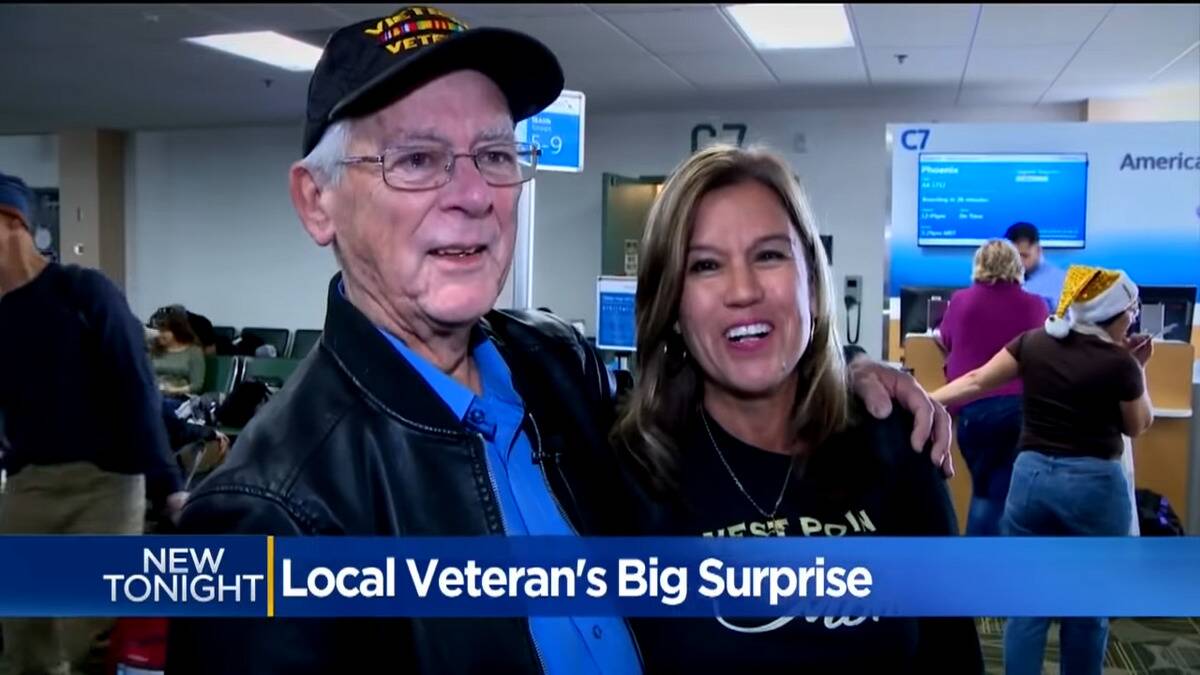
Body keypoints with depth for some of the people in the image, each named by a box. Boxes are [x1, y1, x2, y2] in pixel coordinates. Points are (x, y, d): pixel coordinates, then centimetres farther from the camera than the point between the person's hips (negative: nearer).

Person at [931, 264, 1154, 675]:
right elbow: (1138, 426, 6)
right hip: (1095, 485, -3)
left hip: (1033, 477, 3)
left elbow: (976, 382, 0)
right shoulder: (1119, 363, -8)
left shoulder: (1033, 343, 2)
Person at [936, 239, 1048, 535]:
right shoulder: (1035, 306, 8)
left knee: (985, 490, 12)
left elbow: (946, 341, 26)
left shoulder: (960, 301, 6)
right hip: (1025, 406, 1)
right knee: (1010, 493, 8)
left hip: (975, 407, 0)